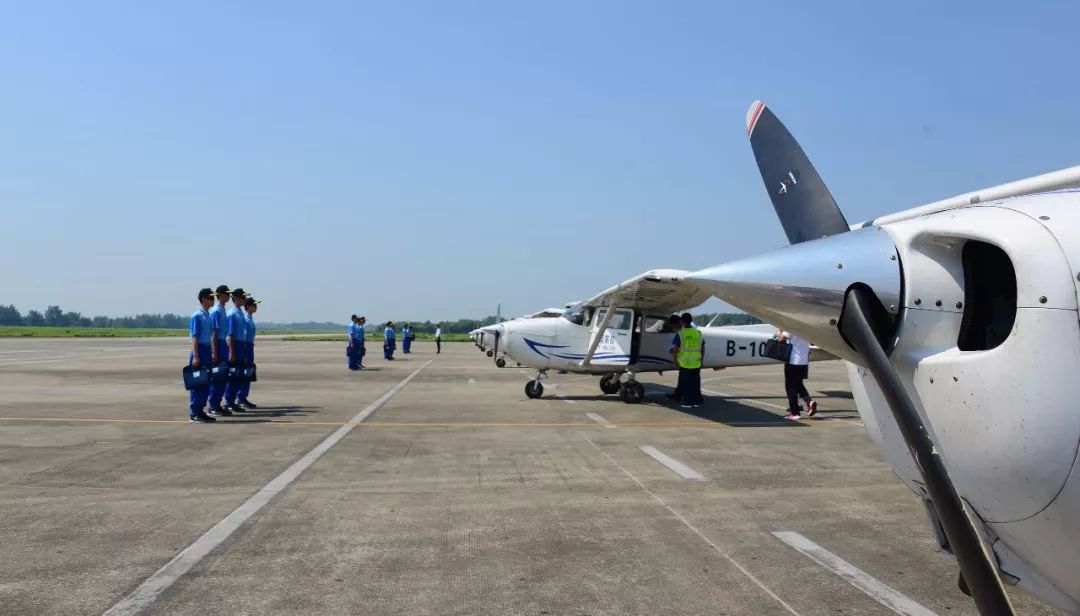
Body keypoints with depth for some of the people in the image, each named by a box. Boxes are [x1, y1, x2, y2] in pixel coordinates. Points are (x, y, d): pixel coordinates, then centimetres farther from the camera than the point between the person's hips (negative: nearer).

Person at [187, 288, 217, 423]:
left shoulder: (208, 315, 14)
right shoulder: (197, 315, -10)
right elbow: (194, 337, -14)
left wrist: (212, 353, 18)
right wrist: (195, 356, -18)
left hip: (207, 352, 8)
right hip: (199, 351, -8)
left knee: (206, 383, 10)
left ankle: (200, 410, 16)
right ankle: (194, 413, 2)